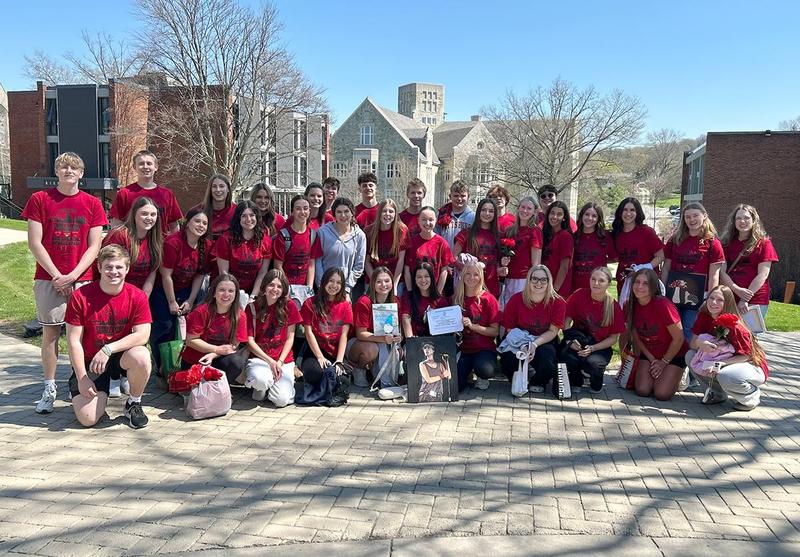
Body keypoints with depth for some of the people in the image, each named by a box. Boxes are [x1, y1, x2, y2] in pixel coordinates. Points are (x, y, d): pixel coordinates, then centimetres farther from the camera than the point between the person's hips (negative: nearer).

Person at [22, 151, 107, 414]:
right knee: (50, 332, 2)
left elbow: (94, 246, 2)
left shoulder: (92, 203, 6)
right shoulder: (39, 199, 3)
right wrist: (56, 275, -8)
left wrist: (72, 275, -9)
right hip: (49, 278, 0)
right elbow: (34, 243, -1)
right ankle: (49, 389, 10)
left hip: (82, 278, 1)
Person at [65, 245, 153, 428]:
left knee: (141, 357, -36)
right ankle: (100, 394, 22)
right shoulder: (80, 296, -12)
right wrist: (82, 378, -13)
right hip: (90, 361, 0)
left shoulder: (137, 296, -9)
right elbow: (74, 341, -9)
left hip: (122, 356, 1)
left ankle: (134, 404, -7)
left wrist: (108, 349, -27)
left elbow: (142, 335, -17)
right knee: (87, 419, -16)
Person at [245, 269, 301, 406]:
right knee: (260, 379, -36)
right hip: (259, 358, 0)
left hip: (284, 360, 1)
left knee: (282, 400, -21)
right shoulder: (253, 308, 0)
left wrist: (280, 362, -9)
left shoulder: (289, 306, 2)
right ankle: (261, 388, 2)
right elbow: (250, 341, -3)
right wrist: (270, 361, -11)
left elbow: (290, 338, 2)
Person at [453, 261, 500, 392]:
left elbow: (495, 331, -8)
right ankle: (468, 371, 15)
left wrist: (472, 326, -19)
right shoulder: (456, 299, 5)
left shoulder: (488, 299, -5)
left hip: (484, 348, -2)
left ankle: (482, 378, 3)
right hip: (463, 348, 2)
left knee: (485, 370, -36)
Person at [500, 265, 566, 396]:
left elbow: (553, 331, -9)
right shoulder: (516, 299, -8)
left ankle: (537, 382, 8)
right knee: (509, 359, -31)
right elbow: (510, 329, -3)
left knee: (548, 366, -32)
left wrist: (535, 344, -26)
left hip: (545, 342, 0)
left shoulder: (558, 302, -9)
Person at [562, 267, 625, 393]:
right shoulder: (579, 295, -7)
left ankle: (596, 382, 7)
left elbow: (613, 338, -4)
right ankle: (576, 381, 6)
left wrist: (592, 348, -18)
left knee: (592, 362, -34)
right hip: (577, 342, 1)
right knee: (568, 358, -33)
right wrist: (569, 340, -18)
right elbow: (567, 319, -2)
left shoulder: (614, 307, -8)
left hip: (600, 347, 0)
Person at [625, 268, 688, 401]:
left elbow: (679, 338, -19)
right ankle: (654, 374, 19)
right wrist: (652, 360, -5)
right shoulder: (630, 305, -10)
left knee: (661, 394, -17)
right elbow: (636, 338, 1)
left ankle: (677, 376, 14)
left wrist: (664, 362, -10)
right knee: (642, 390, -13)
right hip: (648, 354, 4)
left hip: (674, 355, -4)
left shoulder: (663, 305, -27)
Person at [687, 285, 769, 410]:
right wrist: (699, 343, -31)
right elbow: (692, 345, -7)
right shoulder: (704, 317, -7)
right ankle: (718, 393, 4)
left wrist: (722, 363, -32)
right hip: (721, 361, 6)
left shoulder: (733, 325, -24)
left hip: (752, 366, -6)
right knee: (690, 355, -15)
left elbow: (746, 355, -19)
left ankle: (752, 395, -2)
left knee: (725, 376, -38)